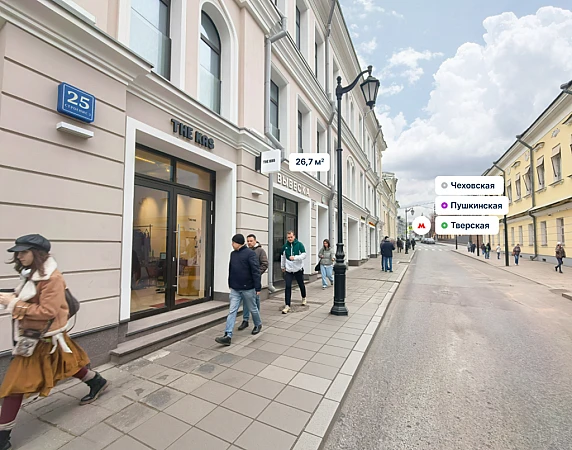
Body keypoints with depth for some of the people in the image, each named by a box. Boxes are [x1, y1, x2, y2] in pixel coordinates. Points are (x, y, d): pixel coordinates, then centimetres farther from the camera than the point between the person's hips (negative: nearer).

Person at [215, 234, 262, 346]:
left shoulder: (250, 253, -14)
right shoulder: (233, 254, 7)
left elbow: (256, 271, -17)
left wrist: (258, 287, -18)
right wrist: (230, 284, 17)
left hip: (248, 288, -5)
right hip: (235, 289, 5)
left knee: (253, 309, 14)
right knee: (232, 311, 0)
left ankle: (258, 325, 39)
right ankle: (228, 336, 1)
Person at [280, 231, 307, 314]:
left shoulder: (299, 244, -10)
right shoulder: (285, 246, 1)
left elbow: (304, 255, -16)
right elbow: (282, 256, 15)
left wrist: (295, 257, -29)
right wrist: (282, 266, 21)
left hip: (298, 269, -1)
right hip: (288, 270, 2)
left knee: (301, 285, 17)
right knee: (288, 287, -7)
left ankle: (304, 298, 45)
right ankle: (287, 305, -2)